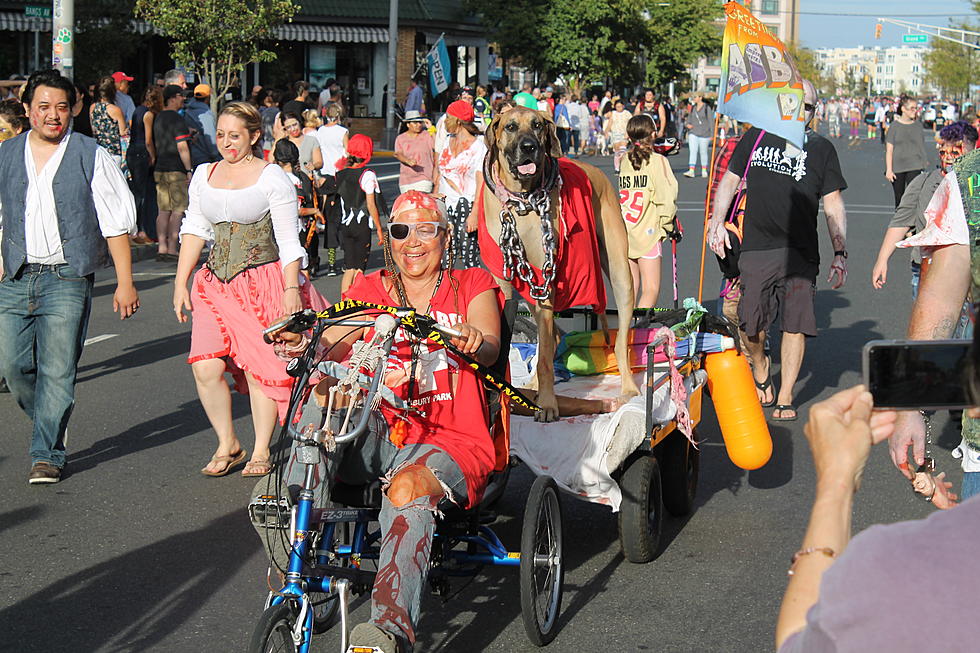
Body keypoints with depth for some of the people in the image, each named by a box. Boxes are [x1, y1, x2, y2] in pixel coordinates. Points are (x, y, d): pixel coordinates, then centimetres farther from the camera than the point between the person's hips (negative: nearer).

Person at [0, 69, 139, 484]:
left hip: (67, 279, -3)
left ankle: (48, 454, 6)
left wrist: (125, 282, -4)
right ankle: (49, 427, 26)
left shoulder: (91, 156, 0)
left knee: (57, 370, -4)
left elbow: (116, 223, -1)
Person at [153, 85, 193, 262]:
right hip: (176, 171, -8)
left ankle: (162, 248, 5)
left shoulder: (158, 118, 14)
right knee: (178, 210, -5)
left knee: (163, 210, 7)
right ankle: (172, 249, -7)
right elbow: (182, 148, -16)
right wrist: (189, 170, -12)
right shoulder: (177, 119, -12)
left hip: (160, 169, 8)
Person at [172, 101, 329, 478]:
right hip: (215, 284, 4)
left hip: (263, 282, -4)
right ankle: (227, 445, 10)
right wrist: (181, 282, 11)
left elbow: (288, 240, -4)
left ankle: (261, 451, 14)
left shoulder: (272, 178, -2)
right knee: (205, 367, -9)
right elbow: (194, 229, 17)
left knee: (259, 368, -3)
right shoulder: (204, 175, 13)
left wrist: (291, 289, -12)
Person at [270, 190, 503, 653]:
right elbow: (332, 346, -2)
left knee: (408, 488, -37)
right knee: (328, 391, -28)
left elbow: (489, 349, -9)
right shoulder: (368, 291, 16)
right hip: (378, 434, 3)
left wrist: (473, 341, -34)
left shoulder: (473, 286, 11)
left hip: (450, 440, -3)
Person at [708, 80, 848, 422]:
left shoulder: (822, 149, 9)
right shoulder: (757, 137, 11)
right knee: (751, 326, 1)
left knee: (796, 325, -4)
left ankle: (785, 397, 9)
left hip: (801, 252, 0)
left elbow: (833, 205, 9)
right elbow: (729, 179, 16)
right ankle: (760, 366, 33)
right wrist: (717, 221, 2)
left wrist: (840, 254, 3)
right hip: (756, 249, 0)